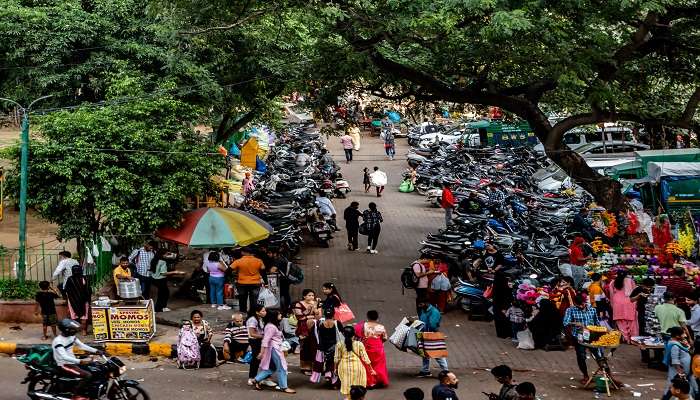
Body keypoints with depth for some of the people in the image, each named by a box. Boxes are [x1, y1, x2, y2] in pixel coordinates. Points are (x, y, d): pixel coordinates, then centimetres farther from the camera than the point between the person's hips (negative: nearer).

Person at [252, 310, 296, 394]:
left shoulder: (273, 326, 13)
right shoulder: (271, 327, -19)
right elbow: (265, 340, -22)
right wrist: (262, 352, -23)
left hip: (276, 348, 11)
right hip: (274, 348, -11)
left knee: (272, 367, 14)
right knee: (281, 367, -3)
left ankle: (256, 380, 16)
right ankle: (283, 387, 4)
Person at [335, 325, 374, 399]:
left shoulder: (339, 345, -6)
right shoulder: (359, 344, -9)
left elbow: (337, 358, 0)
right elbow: (365, 357, -5)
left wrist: (335, 367, 16)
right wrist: (371, 368, 4)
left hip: (344, 367, 1)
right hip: (357, 366, -1)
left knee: (347, 386, 14)